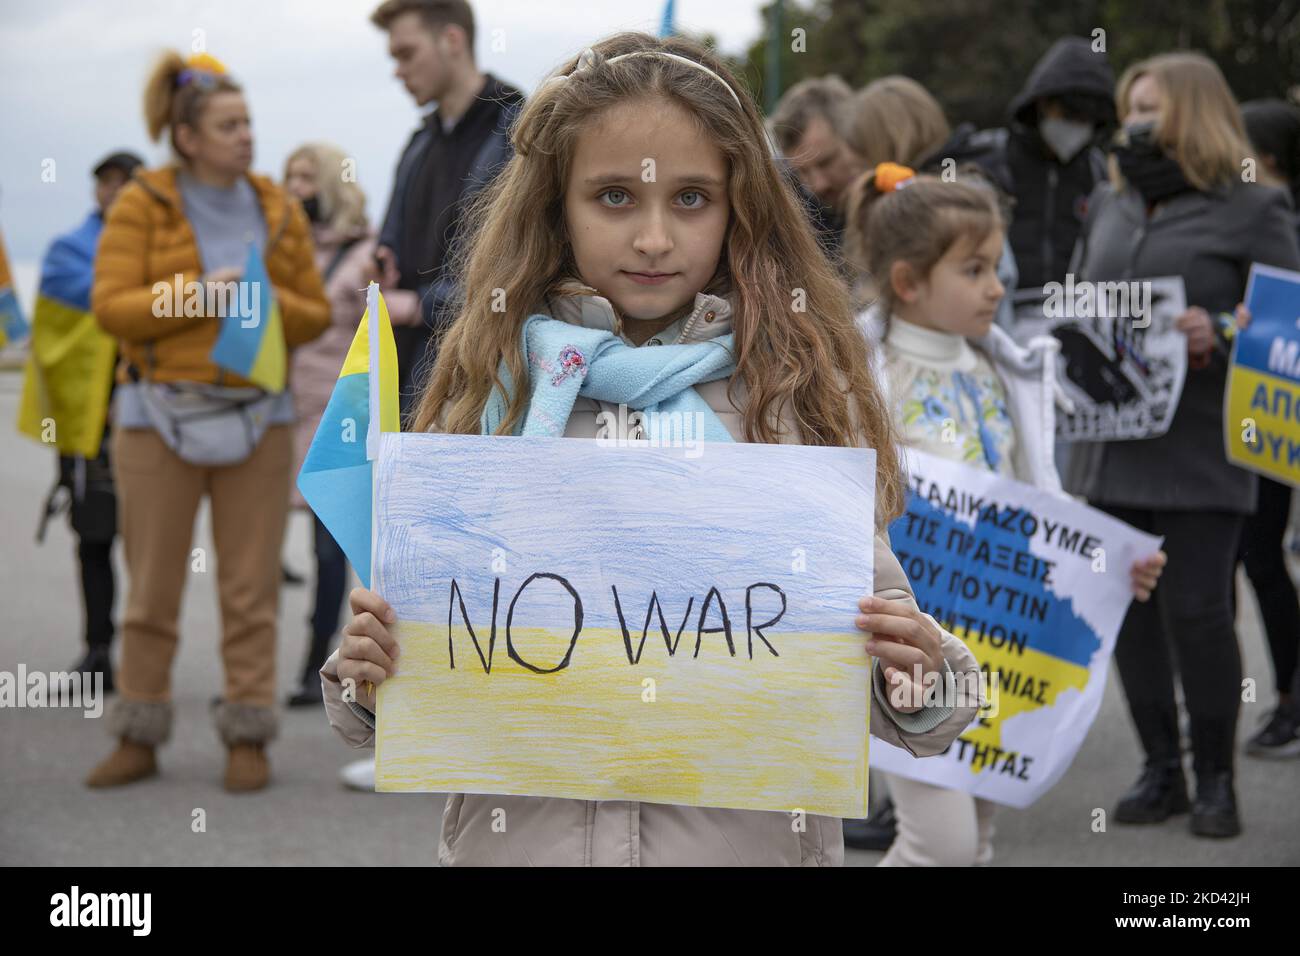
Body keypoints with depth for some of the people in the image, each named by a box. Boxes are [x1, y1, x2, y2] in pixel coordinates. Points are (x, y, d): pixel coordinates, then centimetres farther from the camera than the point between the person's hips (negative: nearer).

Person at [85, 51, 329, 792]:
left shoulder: (279, 210, 8)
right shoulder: (142, 205, 0)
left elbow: (316, 314, 11)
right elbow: (111, 306, -7)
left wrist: (269, 302, -9)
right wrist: (195, 296, -18)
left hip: (257, 417, 2)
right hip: (161, 416, -2)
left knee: (252, 588, 2)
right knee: (152, 586, 3)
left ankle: (248, 740, 9)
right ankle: (139, 739, 13)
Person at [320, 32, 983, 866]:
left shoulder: (803, 390, -1)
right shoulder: (493, 389, 1)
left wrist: (921, 680, -18)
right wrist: (368, 679, -13)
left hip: (744, 832, 0)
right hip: (521, 833, 1)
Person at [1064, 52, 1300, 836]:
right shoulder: (1111, 206, 17)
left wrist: (1220, 335, -21)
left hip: (1200, 449, -6)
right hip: (1113, 443, 6)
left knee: (1196, 611, -7)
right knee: (1129, 611, 7)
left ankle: (1215, 777, 9)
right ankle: (1161, 770, 19)